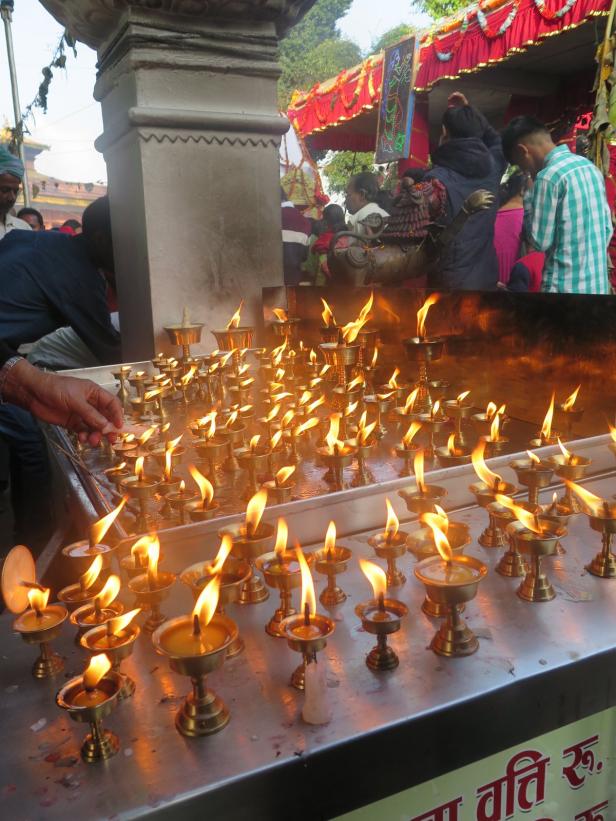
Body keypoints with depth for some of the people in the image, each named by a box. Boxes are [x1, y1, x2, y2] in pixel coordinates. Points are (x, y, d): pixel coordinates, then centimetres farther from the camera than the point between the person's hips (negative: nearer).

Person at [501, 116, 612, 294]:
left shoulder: (549, 177, -15)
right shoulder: (590, 166, 10)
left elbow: (540, 241, -12)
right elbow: (607, 228, 14)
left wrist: (528, 200, -1)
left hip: (566, 286, -7)